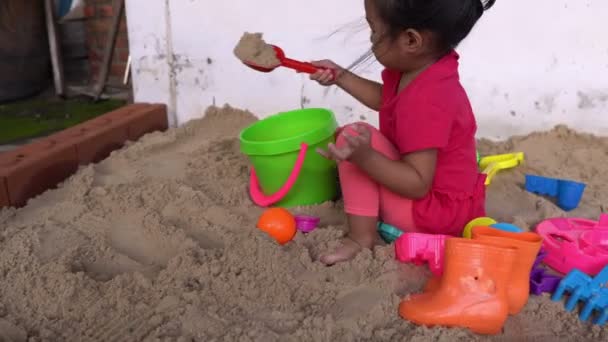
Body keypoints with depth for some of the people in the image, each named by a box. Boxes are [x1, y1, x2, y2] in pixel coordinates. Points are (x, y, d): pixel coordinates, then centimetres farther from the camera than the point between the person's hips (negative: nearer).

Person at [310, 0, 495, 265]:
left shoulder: (425, 101, -34)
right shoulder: (422, 66, -4)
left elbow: (418, 185, -31)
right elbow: (385, 99, 18)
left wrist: (365, 157, -42)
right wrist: (342, 77, 11)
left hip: (434, 214, -10)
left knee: (353, 137, -21)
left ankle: (361, 237, -13)